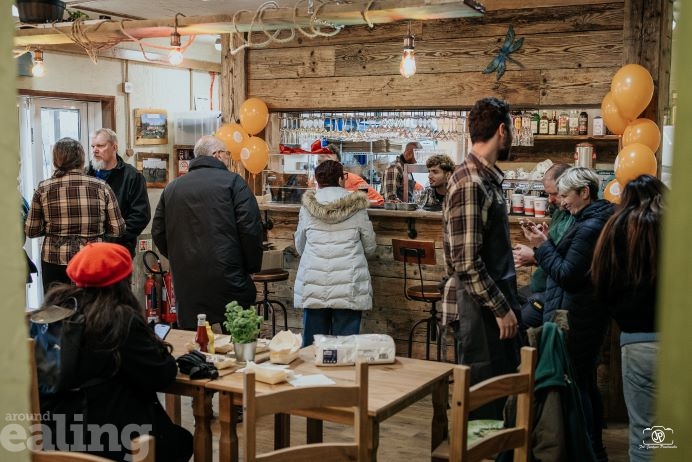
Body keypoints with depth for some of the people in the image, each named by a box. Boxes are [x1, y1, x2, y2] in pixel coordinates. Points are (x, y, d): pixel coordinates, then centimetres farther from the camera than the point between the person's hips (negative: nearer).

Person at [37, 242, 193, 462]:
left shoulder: (54, 304, 1)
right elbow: (161, 375, -15)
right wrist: (159, 351, 6)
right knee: (181, 440, 21)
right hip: (103, 437, -7)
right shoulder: (121, 319, -19)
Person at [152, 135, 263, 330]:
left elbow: (158, 233, 14)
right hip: (227, 278, -4)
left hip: (186, 283, 5)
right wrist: (252, 267, 3)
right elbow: (250, 229, -10)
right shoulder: (233, 182, -3)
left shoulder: (172, 187, 13)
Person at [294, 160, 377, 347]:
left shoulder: (307, 207, 5)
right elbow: (370, 247, 9)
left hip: (313, 287, 2)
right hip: (348, 288, -1)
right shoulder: (357, 207, 0)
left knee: (313, 345, 9)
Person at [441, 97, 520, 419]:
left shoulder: (488, 178, 13)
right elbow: (466, 262, -21)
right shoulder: (470, 183, -18)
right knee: (483, 399, 0)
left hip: (494, 303, 10)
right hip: (477, 308, -10)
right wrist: (501, 309, -17)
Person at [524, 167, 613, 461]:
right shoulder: (599, 221, 12)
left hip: (576, 320, -11)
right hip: (589, 316, 11)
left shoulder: (589, 228, -20)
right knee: (587, 383, 18)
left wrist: (543, 246, -12)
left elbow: (567, 275, -20)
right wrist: (546, 246, 4)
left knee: (575, 384, -3)